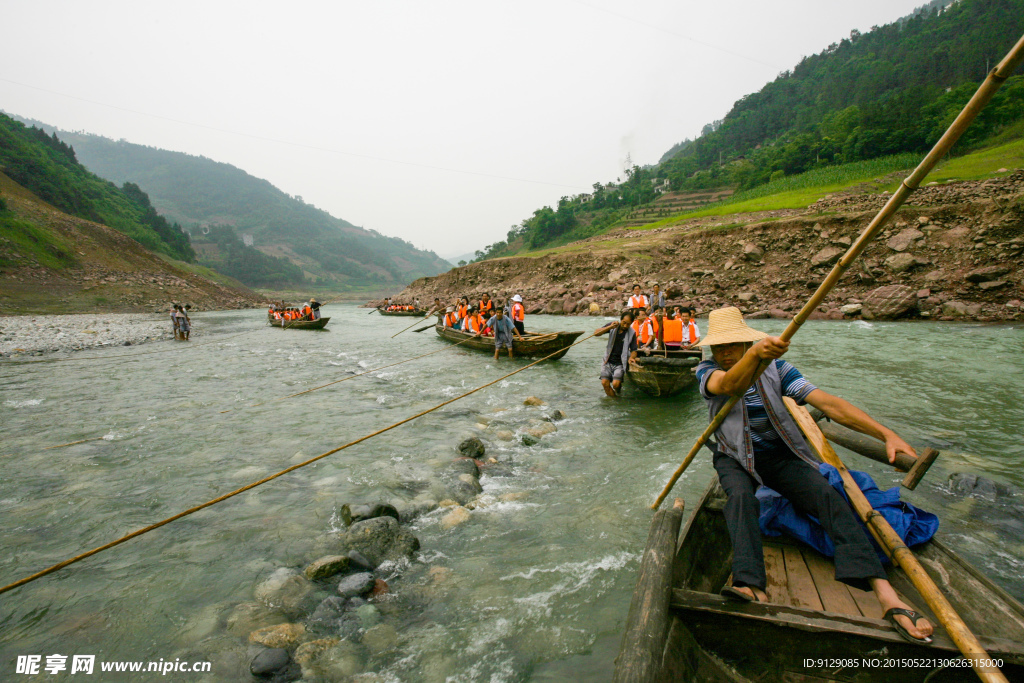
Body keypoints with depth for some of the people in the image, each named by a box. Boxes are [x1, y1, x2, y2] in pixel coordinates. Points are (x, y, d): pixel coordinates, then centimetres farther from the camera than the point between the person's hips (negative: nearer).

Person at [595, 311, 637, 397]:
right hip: (608, 361, 2)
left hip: (620, 363, -1)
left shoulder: (631, 333, -2)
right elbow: (596, 333, -8)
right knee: (605, 382, -17)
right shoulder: (612, 326, 1)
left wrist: (631, 358, -20)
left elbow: (634, 351, 2)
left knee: (616, 384, -20)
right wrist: (610, 327, -20)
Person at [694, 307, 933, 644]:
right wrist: (756, 354, -55)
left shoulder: (775, 368, -3)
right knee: (740, 495, -33)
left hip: (780, 455, 1)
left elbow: (828, 402, -11)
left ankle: (886, 593, -34)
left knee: (826, 493, -25)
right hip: (735, 457, -1)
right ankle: (751, 587, -48)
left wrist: (886, 433, -23)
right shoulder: (707, 371, -8)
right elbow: (728, 386, -34)